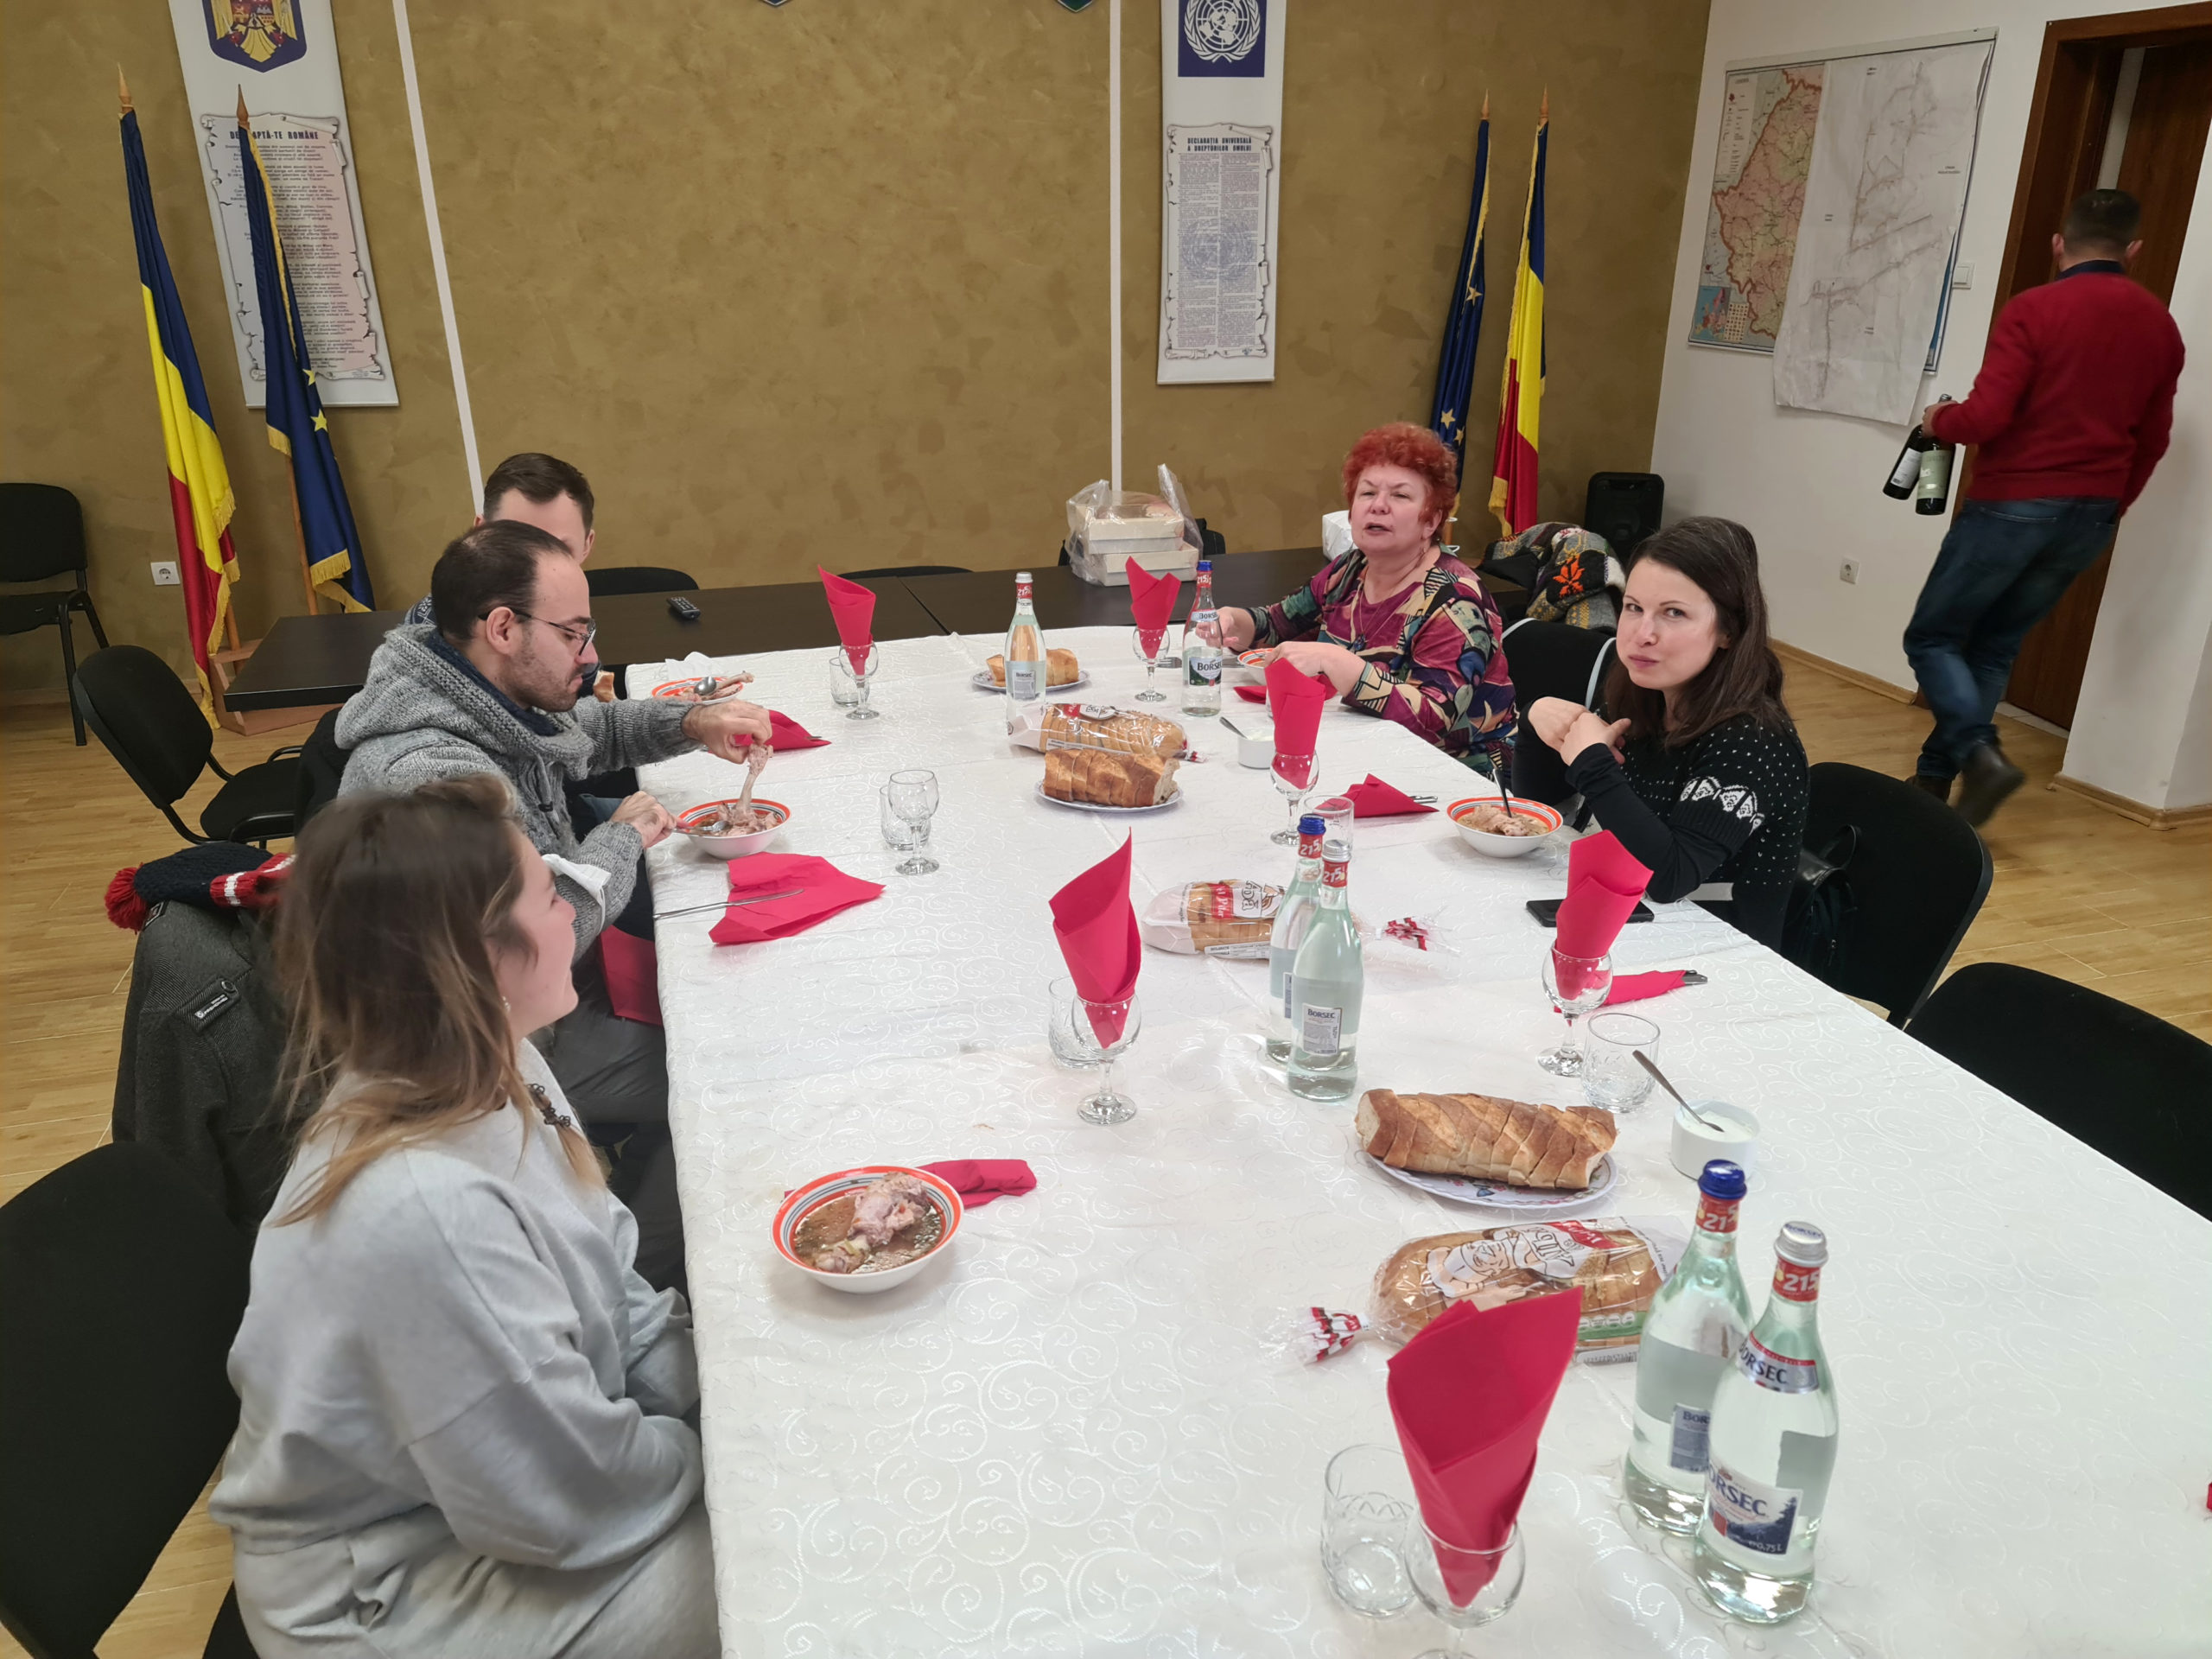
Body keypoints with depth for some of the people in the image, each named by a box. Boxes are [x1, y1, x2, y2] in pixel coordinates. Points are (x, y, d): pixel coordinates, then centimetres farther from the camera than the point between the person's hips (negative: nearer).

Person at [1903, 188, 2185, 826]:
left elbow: (1986, 416, -18)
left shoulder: (2034, 309, -11)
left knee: (1932, 638, 4)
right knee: (1993, 650, 14)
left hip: (2013, 503, -6)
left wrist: (1939, 419, 4)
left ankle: (1982, 757, -16)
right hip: (2091, 516, 6)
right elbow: (2152, 439, 16)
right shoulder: (2161, 326, 10)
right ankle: (1934, 779, 15)